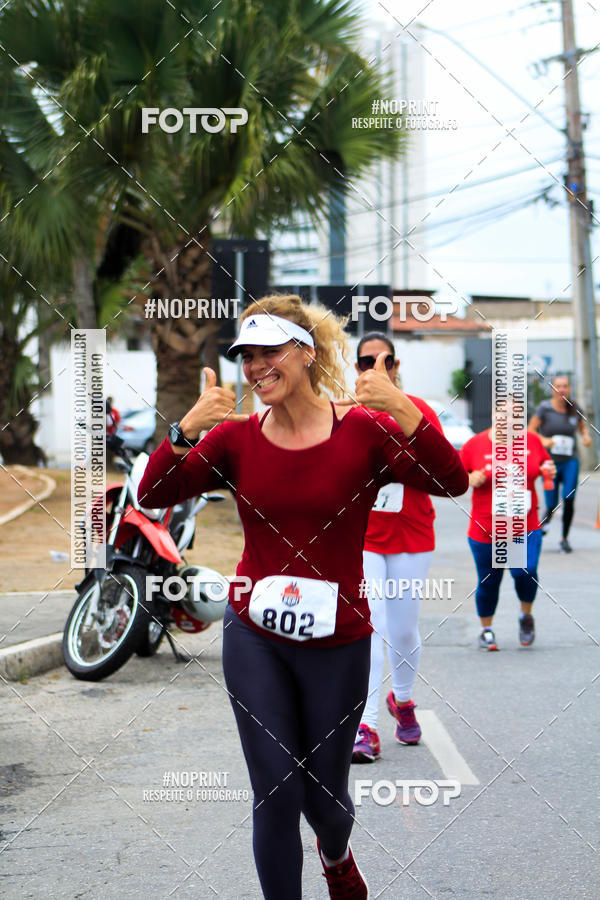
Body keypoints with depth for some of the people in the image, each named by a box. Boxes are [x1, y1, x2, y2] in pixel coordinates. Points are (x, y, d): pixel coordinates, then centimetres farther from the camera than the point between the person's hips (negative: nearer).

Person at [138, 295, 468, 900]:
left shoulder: (363, 430, -9)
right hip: (254, 638, 1)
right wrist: (186, 430, -26)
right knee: (276, 795, -1)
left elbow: (452, 482, -21)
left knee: (324, 792, 14)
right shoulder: (235, 438, -2)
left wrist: (403, 413, -35)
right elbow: (153, 496, -10)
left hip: (337, 641, -1)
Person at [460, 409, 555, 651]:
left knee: (525, 572, -19)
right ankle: (486, 631, 30)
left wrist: (549, 472, -4)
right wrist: (469, 479, -16)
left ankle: (526, 615, 11)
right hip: (485, 529, 0)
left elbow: (546, 466, 19)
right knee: (488, 582, 7)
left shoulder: (532, 441, 3)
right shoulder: (475, 445, -3)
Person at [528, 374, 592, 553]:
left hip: (570, 460, 2)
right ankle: (546, 517, 36)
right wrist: (543, 440, -22)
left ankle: (565, 538, 3)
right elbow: (530, 430, -4)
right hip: (550, 461, -2)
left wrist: (586, 436, -1)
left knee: (569, 499, -13)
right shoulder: (544, 408, -5)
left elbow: (582, 426, 21)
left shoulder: (574, 409, 4)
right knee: (552, 505, -2)